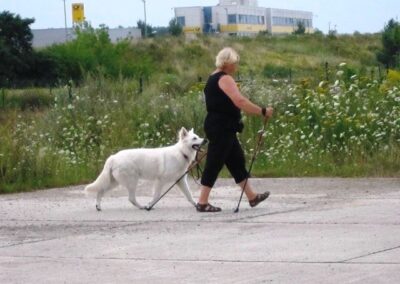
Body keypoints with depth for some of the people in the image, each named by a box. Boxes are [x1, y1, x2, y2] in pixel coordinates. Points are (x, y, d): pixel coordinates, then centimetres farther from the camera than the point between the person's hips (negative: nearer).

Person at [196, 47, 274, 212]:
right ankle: (202, 203, -3)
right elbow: (240, 101, -26)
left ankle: (252, 197, 20)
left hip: (222, 129, 11)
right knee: (214, 163, -6)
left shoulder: (214, 78, 17)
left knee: (237, 161, 14)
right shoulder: (224, 79, -15)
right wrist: (263, 112, -22)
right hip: (221, 129, -11)